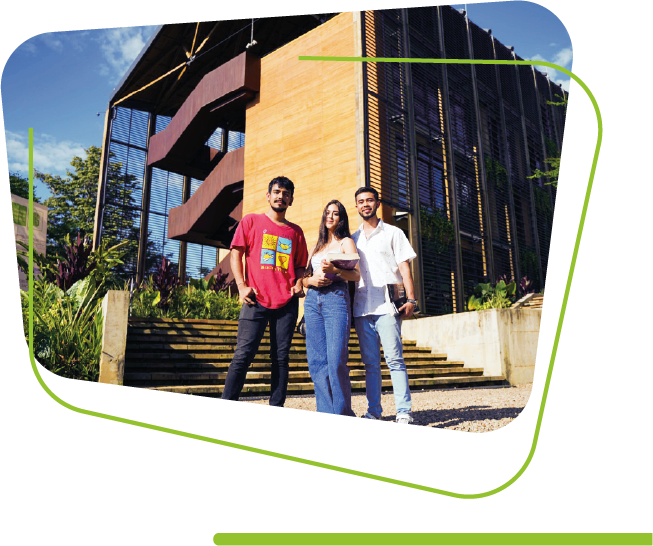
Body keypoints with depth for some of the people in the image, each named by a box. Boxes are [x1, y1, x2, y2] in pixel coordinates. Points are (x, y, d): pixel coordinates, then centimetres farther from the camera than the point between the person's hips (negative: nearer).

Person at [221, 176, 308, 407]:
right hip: (256, 300, -3)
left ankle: (276, 408, 11)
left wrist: (299, 283, 1)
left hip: (287, 302, 3)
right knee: (243, 354, -7)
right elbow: (236, 254, 6)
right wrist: (242, 286, -6)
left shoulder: (296, 231, 17)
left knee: (281, 357, 4)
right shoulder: (251, 221, 10)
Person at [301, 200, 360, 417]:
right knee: (316, 360, -1)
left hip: (336, 298, -5)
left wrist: (334, 270, -19)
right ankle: (326, 413, 6)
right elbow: (303, 278, 21)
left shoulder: (346, 242, 12)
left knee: (336, 359, -12)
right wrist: (312, 279, -1)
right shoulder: (316, 247, 26)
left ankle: (342, 414, -3)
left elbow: (357, 274, -2)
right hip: (312, 300, 5)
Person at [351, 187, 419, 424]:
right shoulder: (353, 239, 20)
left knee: (394, 358, -9)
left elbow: (404, 267, 3)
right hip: (361, 307, 4)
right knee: (370, 362, 6)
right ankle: (373, 410, 12)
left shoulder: (393, 233, 11)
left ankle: (404, 411, -5)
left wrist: (410, 299, -8)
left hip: (387, 306, -3)